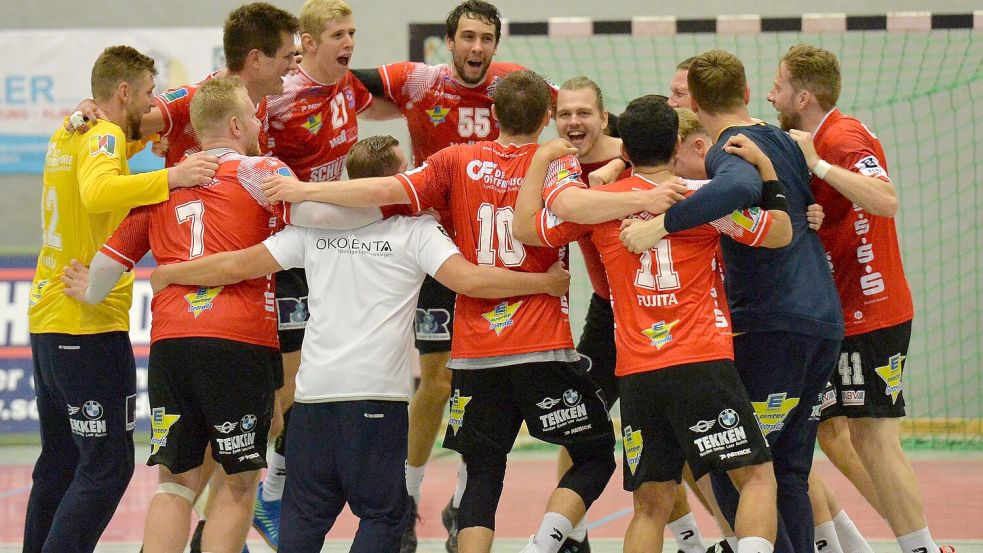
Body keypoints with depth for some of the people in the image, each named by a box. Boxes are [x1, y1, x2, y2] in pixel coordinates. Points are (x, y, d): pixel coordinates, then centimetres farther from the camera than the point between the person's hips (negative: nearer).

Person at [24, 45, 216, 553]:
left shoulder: (67, 136, 14)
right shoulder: (103, 137, -12)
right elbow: (98, 193, -33)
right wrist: (169, 178, -40)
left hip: (48, 320, 10)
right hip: (90, 323, -10)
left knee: (60, 462, 15)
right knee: (107, 466, -9)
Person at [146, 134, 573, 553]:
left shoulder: (316, 227, 9)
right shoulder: (415, 230, -1)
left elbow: (237, 266, 10)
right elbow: (469, 280, -13)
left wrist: (167, 275, 24)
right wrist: (547, 282, -4)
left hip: (314, 392, 4)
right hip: (377, 394, -4)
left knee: (304, 513, 11)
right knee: (382, 514, 3)